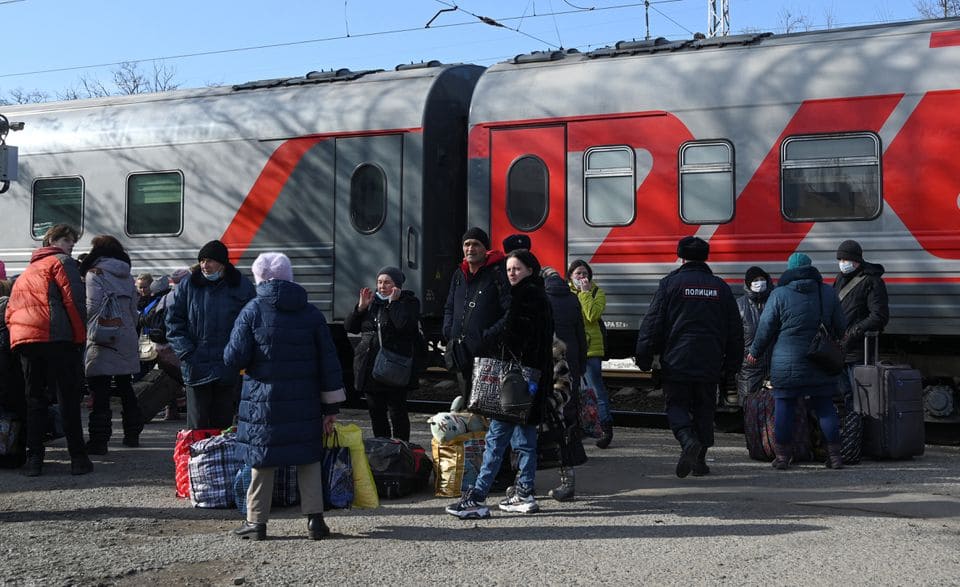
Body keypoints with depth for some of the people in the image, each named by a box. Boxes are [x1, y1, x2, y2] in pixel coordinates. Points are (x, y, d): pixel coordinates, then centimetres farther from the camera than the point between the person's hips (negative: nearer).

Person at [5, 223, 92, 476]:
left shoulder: (26, 272, 27)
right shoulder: (62, 262, 5)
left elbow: (10, 311, 23)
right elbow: (75, 299, -7)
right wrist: (81, 335, -2)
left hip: (24, 341, 6)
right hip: (57, 338, -6)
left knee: (34, 400, 9)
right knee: (69, 399, -3)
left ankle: (34, 458, 4)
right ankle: (78, 458, -3)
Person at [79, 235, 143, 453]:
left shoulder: (95, 274, -6)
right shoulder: (127, 277, 13)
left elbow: (92, 307, -14)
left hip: (104, 341, -7)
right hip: (127, 340, 7)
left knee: (100, 392, -6)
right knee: (125, 386, 17)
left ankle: (99, 439, -9)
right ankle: (132, 433, 24)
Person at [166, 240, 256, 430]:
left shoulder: (242, 286, 1)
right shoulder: (188, 285, 3)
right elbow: (173, 320, 4)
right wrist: (186, 353, -6)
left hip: (227, 370, 0)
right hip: (197, 368, 0)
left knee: (223, 424, 8)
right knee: (197, 425, 1)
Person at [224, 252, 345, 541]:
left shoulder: (252, 311, -5)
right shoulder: (311, 312, 4)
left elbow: (234, 359, -8)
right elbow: (328, 361, 4)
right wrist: (331, 407, 8)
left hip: (264, 401, -2)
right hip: (305, 403, 2)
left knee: (263, 460, 7)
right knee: (309, 458, 10)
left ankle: (256, 522, 13)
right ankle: (315, 519, 8)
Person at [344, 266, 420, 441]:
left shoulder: (409, 302, -1)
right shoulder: (372, 301, 13)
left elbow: (406, 326, -21)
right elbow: (350, 327, 9)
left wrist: (393, 302, -15)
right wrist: (361, 306, -4)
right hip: (370, 366, 5)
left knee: (397, 412, -1)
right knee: (376, 412, 11)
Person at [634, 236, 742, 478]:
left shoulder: (670, 283, -3)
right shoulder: (721, 287, 8)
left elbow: (652, 323, -6)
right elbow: (735, 331, 12)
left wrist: (644, 357, 1)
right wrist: (731, 365, 18)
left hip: (676, 361, -3)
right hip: (710, 365, 3)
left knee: (677, 405, 5)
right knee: (704, 408, 12)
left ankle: (688, 441, -21)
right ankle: (700, 460, 12)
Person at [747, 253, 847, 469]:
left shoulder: (779, 294, -7)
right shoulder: (828, 292, 5)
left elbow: (766, 328, -4)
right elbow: (839, 327, 11)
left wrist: (755, 352, 10)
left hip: (787, 364, -3)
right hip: (821, 362, 3)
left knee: (784, 407, 4)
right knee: (825, 407, 10)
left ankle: (782, 456, 7)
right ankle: (834, 455, 10)